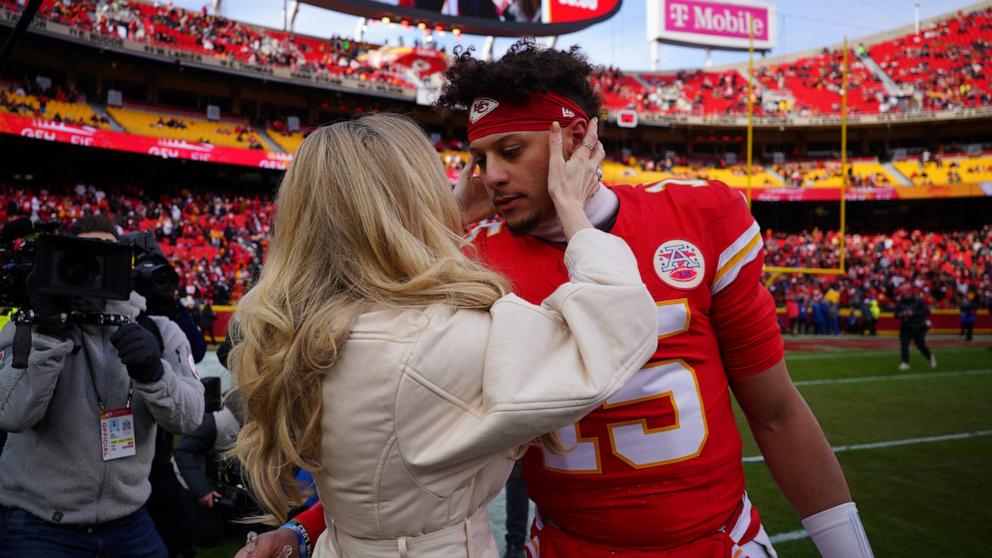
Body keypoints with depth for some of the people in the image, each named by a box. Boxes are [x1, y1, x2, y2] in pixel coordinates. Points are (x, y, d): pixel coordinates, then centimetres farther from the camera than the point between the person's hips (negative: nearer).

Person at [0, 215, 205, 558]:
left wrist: (153, 373, -27)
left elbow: (189, 418, -10)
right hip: (37, 523, -2)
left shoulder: (157, 332, 0)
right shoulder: (30, 328, -6)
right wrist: (49, 333, -27)